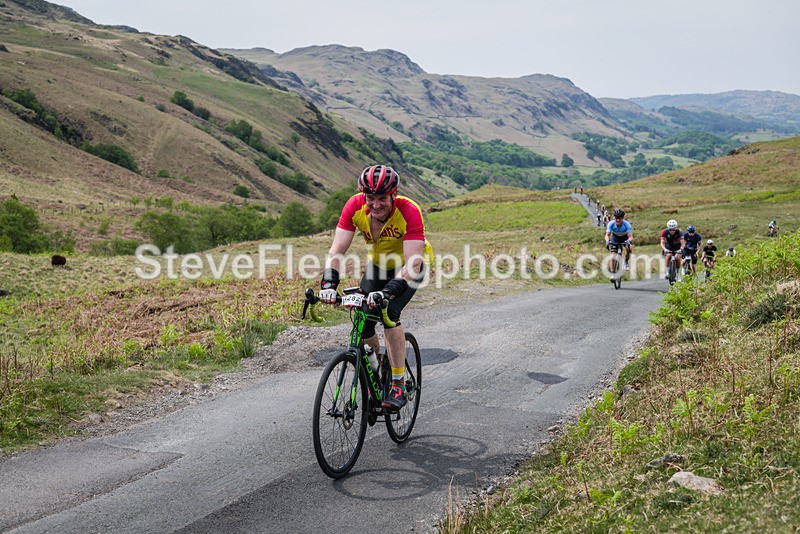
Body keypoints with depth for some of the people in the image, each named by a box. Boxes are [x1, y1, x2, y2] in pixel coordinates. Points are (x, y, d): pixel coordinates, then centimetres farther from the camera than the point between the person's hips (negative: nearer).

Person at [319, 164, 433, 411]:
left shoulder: (409, 211, -36)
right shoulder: (355, 206, -26)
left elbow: (412, 264, -42)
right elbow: (337, 250, -27)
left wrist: (388, 291, -55)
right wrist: (329, 284, -43)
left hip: (410, 265, -4)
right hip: (378, 263, 4)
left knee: (389, 312, -26)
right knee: (363, 321, -7)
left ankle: (398, 386, -17)